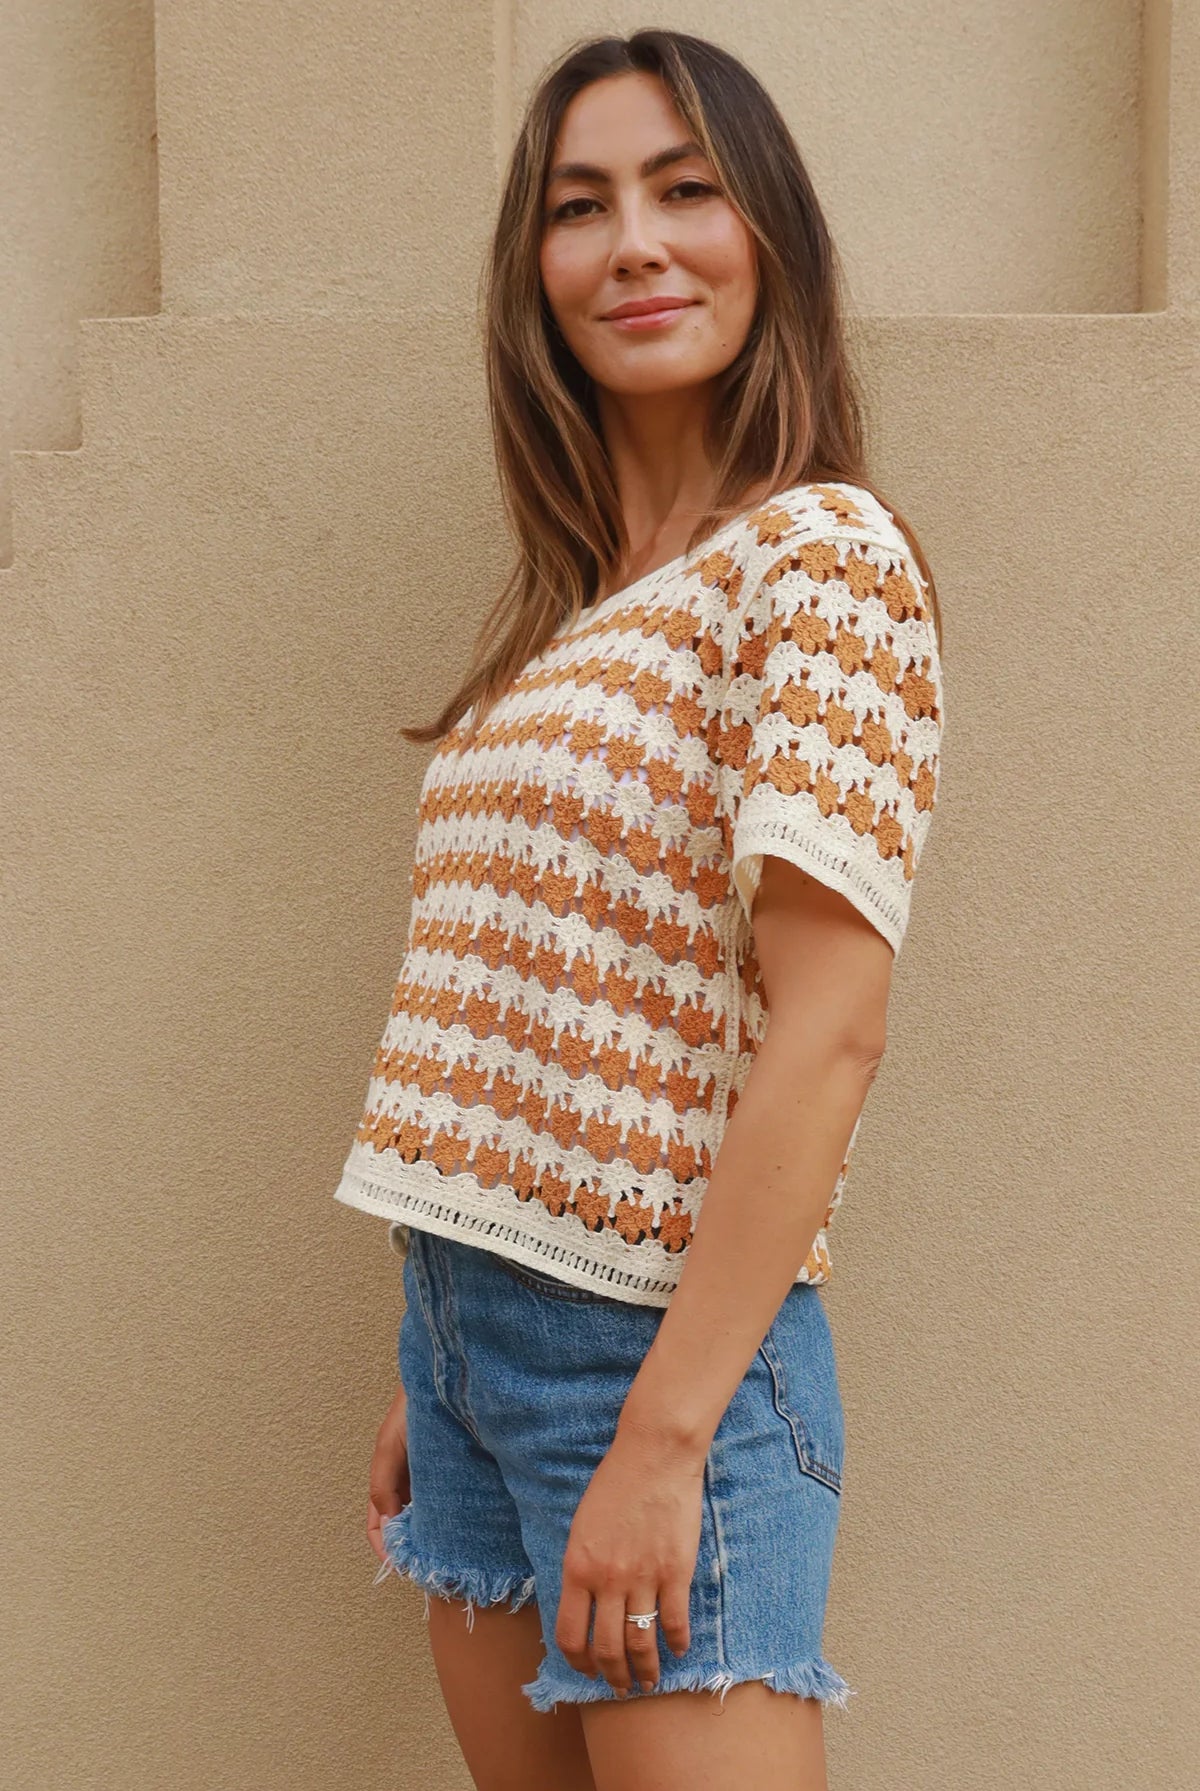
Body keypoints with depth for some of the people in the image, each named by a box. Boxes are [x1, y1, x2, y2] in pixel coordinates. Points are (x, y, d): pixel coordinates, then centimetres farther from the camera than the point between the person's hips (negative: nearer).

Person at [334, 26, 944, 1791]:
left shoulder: (826, 552, -11)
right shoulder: (565, 606, 11)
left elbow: (825, 1030, -17)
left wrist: (663, 1438, -19)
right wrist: (432, 1371, 14)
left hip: (669, 1350, -7)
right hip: (469, 1321, 7)